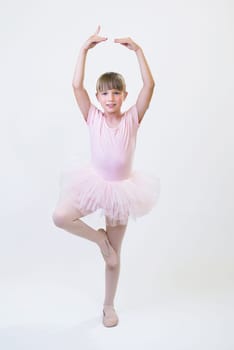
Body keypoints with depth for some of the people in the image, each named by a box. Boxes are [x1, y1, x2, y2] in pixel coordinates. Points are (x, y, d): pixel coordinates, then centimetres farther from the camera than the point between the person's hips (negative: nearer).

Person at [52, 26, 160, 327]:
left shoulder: (132, 118, -6)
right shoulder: (93, 118, -4)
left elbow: (149, 85, -16)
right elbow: (77, 85, -14)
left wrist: (137, 50, -20)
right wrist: (85, 49, -19)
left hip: (122, 187, 0)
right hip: (94, 183, 1)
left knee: (115, 255, 9)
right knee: (60, 217, -25)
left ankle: (109, 306, 30)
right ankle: (99, 238, 5)